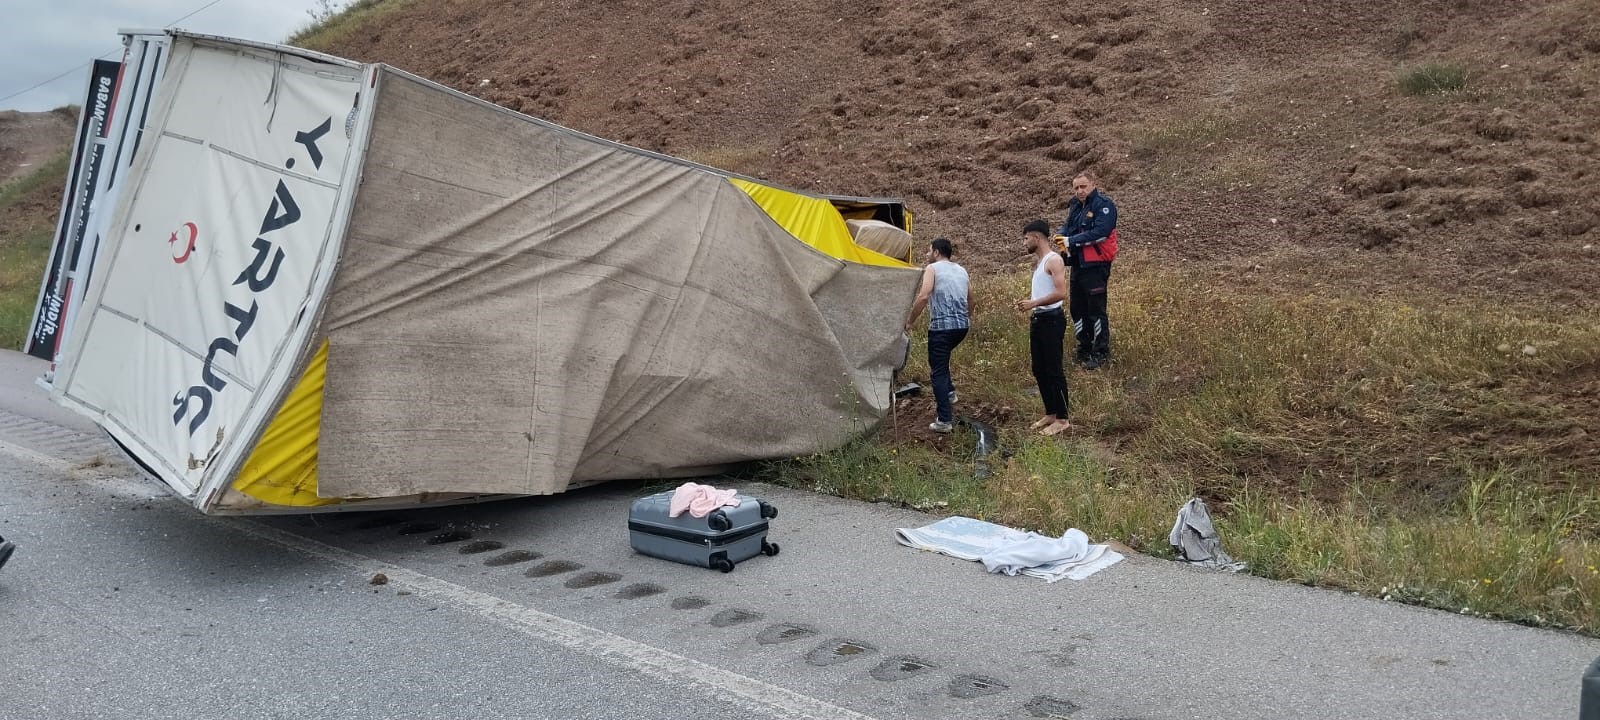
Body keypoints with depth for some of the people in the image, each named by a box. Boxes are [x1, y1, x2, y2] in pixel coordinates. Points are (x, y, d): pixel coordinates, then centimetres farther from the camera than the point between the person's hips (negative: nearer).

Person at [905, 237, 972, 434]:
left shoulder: (932, 269, -3)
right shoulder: (961, 270, 16)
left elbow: (923, 297, -15)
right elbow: (970, 298, 25)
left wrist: (910, 321, -6)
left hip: (941, 326, -7)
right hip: (962, 326, 7)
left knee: (938, 371, -2)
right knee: (941, 357, 32)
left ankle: (944, 420, -5)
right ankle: (949, 392, 23)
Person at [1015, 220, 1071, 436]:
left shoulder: (1054, 260, -13)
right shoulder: (1037, 260, 15)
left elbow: (1061, 292, -23)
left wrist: (1033, 303, -22)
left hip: (1051, 319, -9)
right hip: (1037, 319, 9)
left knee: (1054, 370, -4)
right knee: (1039, 369, 13)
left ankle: (1062, 418, 3)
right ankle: (1050, 413, 23)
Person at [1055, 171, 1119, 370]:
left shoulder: (1104, 205, -12)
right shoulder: (1076, 205, 14)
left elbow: (1100, 232, -22)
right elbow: (1067, 225, 14)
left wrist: (1072, 241, -21)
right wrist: (1061, 235, -10)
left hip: (1096, 266, -8)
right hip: (1078, 264, 9)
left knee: (1096, 309, -4)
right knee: (1077, 307, 15)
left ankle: (1101, 353, 6)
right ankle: (1085, 348, 28)